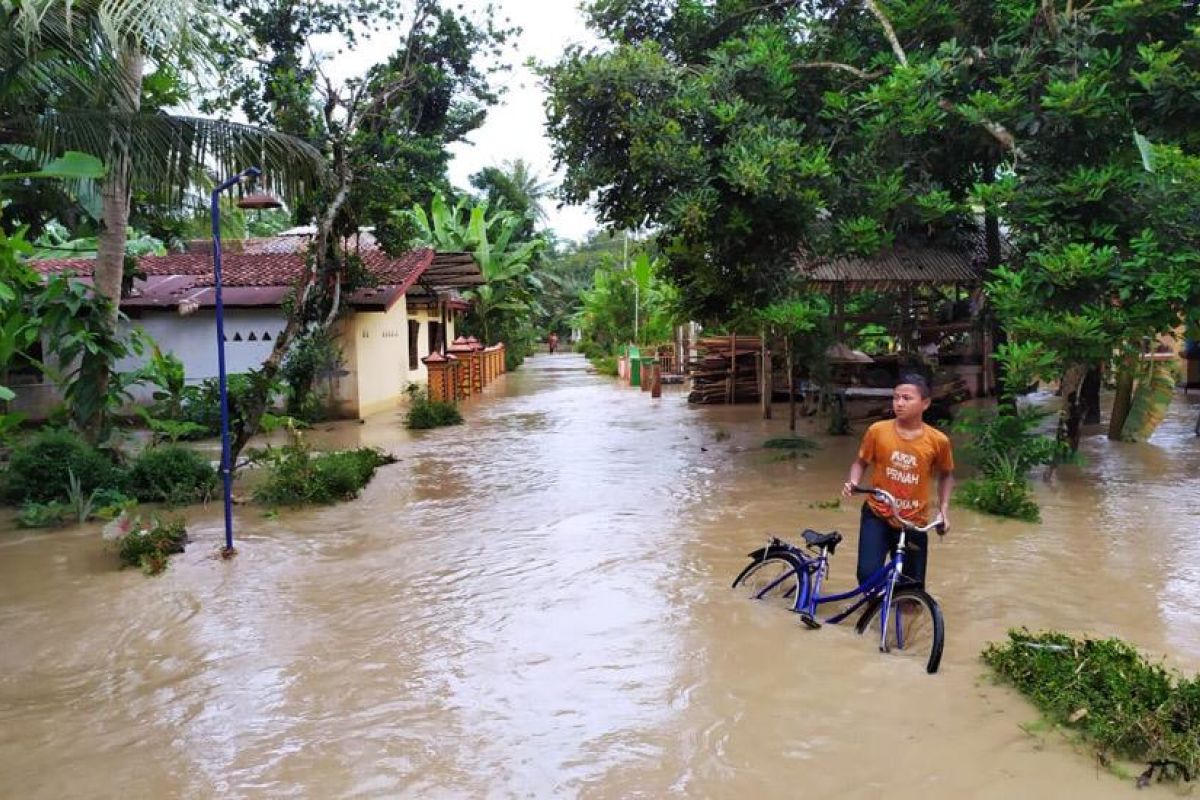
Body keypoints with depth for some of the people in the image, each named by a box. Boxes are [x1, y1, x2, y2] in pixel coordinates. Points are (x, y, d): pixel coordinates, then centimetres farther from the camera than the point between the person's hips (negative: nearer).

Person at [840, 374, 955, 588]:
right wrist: (852, 482, -14)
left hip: (914, 523, 1)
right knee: (868, 574, -18)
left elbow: (946, 475, 10)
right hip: (877, 516, -1)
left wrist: (944, 508, 0)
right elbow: (861, 462, 5)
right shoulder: (877, 431, -10)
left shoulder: (938, 440, -8)